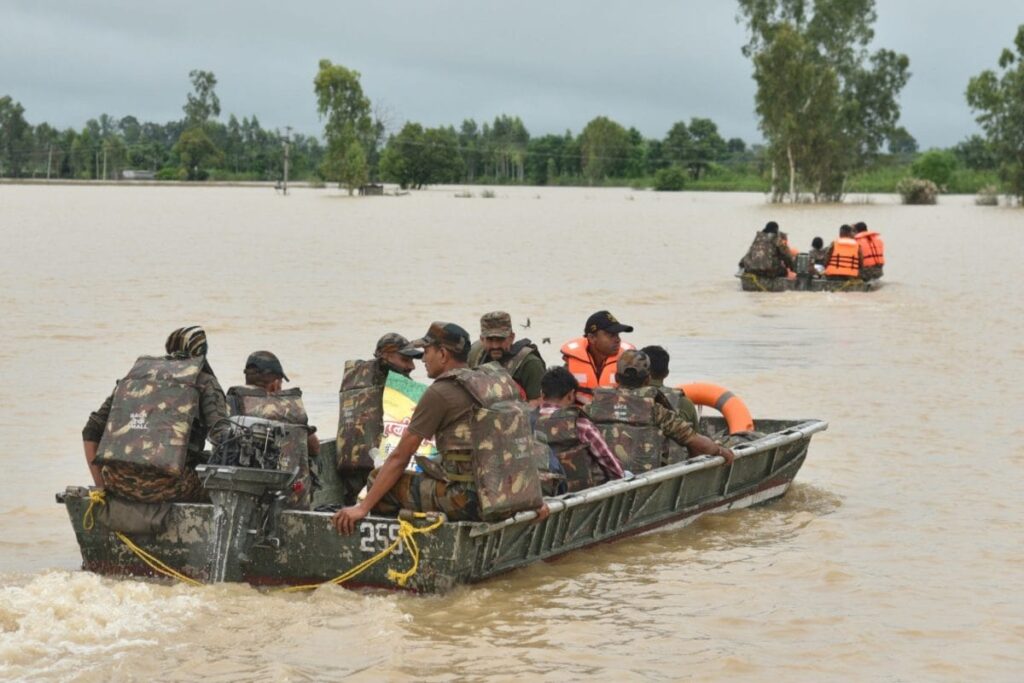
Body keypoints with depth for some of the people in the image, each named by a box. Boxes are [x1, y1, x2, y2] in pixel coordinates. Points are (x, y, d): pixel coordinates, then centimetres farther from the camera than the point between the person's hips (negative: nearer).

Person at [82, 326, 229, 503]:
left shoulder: (134, 375, 22)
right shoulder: (204, 382, 11)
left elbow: (91, 431, 19)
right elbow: (221, 436, -5)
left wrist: (101, 486, 22)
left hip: (120, 483, 4)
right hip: (169, 485, -4)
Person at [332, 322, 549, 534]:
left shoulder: (440, 393, -8)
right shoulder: (498, 378, 13)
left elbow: (400, 458, -6)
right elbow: (523, 441, 18)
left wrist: (362, 508, -2)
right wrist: (534, 498, 23)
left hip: (467, 500, -8)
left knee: (378, 479, 2)